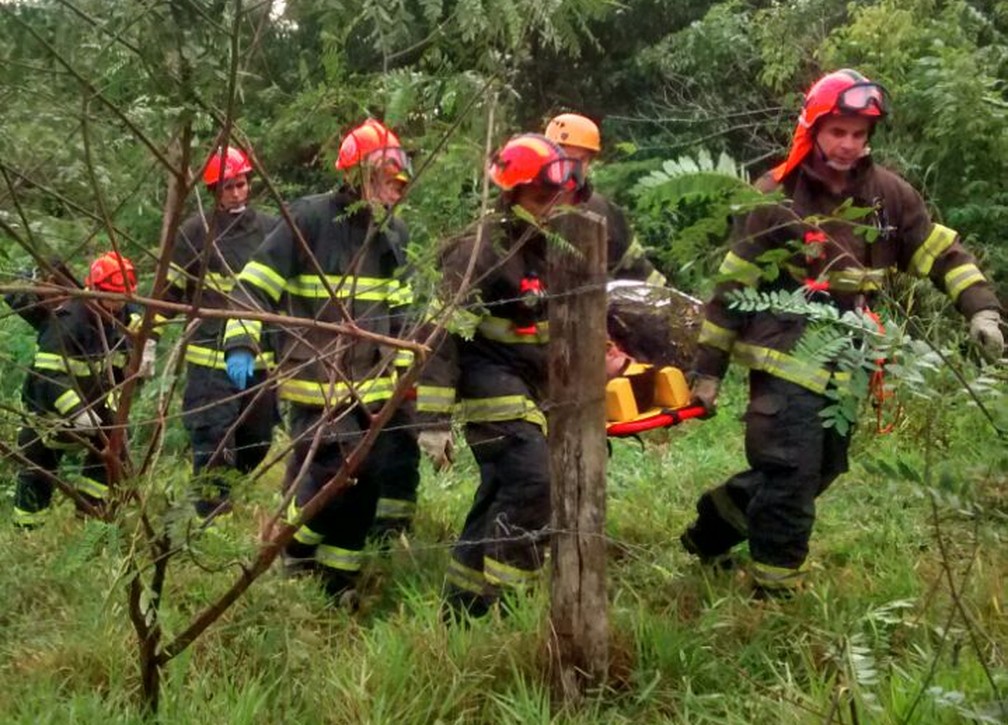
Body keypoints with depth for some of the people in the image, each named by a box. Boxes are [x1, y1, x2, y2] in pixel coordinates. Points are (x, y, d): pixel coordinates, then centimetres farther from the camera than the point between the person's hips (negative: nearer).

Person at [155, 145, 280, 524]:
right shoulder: (196, 231, -3)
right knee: (213, 443, -8)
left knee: (256, 443, 12)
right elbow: (168, 289, 0)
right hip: (210, 357, -4)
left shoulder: (270, 229, 8)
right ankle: (212, 519, -5)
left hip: (260, 357, 5)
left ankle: (227, 504, 28)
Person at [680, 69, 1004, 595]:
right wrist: (709, 368, -5)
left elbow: (941, 253, 9)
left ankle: (711, 530, 32)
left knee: (819, 472, 14)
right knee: (791, 478, -9)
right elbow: (734, 284, -5)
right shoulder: (777, 198, -9)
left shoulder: (887, 194, 2)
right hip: (786, 361, -6)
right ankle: (776, 592, 4)